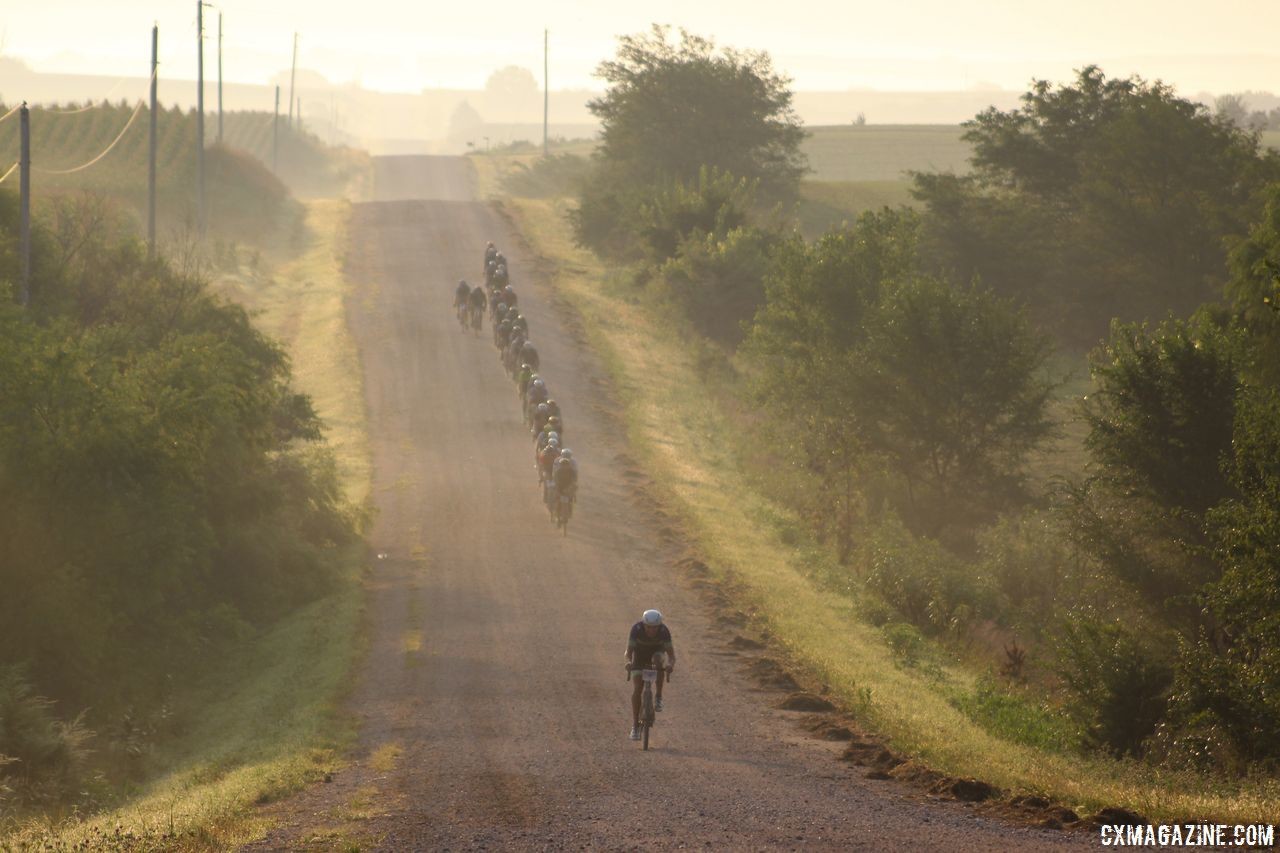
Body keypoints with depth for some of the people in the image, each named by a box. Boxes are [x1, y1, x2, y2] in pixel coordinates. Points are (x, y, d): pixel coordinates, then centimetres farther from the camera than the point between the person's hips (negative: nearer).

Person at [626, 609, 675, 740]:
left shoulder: (664, 631, -31)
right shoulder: (636, 629, -32)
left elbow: (671, 653, -34)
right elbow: (629, 650, -36)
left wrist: (671, 664, -56)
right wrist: (629, 661, -58)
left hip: (656, 652, 1)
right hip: (639, 656, -1)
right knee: (636, 689, -14)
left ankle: (658, 697, -13)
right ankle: (635, 726, -7)